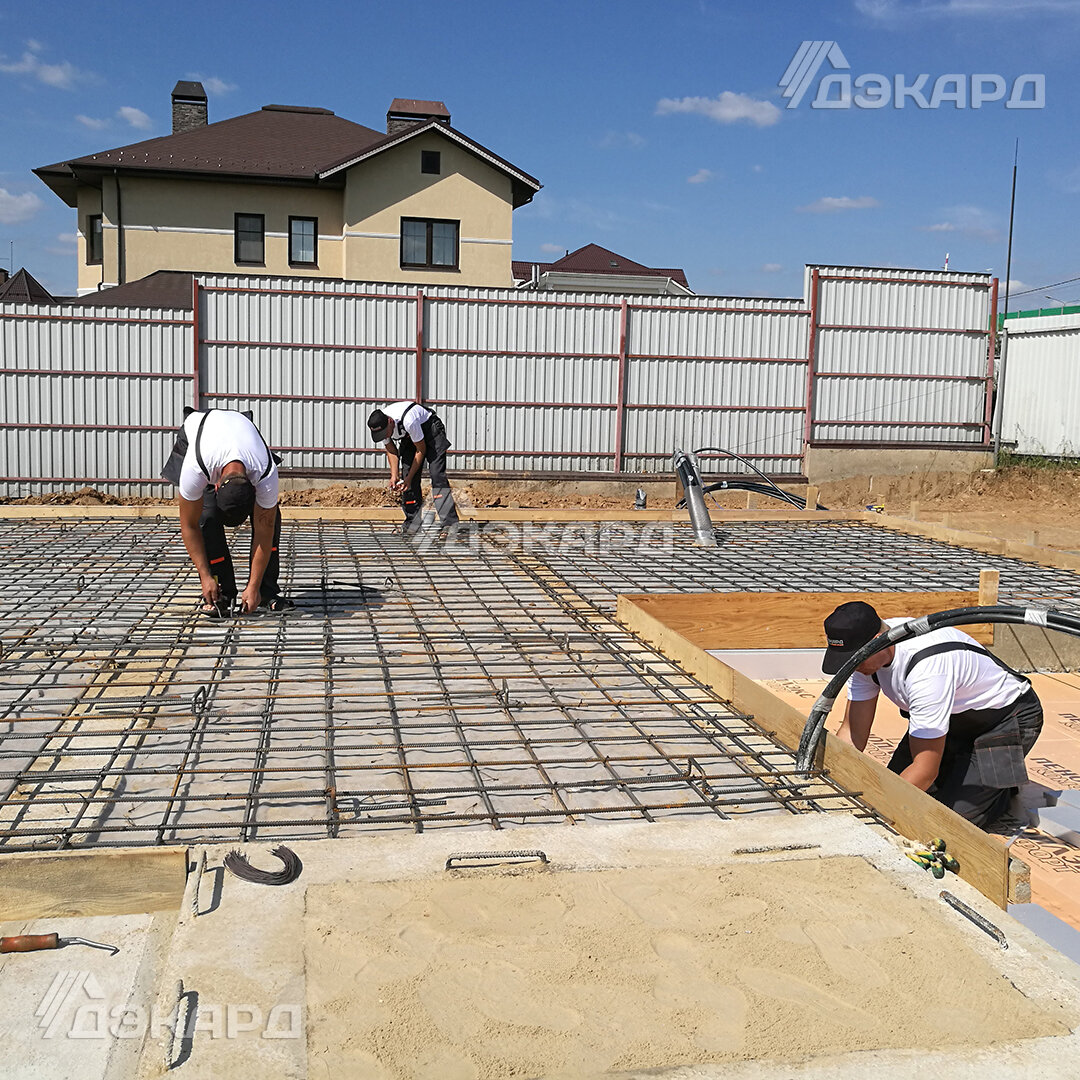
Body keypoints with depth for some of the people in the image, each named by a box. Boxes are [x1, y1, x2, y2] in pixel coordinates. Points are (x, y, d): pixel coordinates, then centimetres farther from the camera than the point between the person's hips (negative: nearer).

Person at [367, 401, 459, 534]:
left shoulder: (408, 421, -40)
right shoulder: (379, 426, -21)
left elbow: (421, 450, -26)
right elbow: (391, 450, -4)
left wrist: (409, 477, -24)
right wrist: (394, 475, -16)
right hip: (408, 438, 6)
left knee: (437, 475, -20)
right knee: (409, 483, -7)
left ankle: (450, 523, -25)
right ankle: (413, 524, 0)